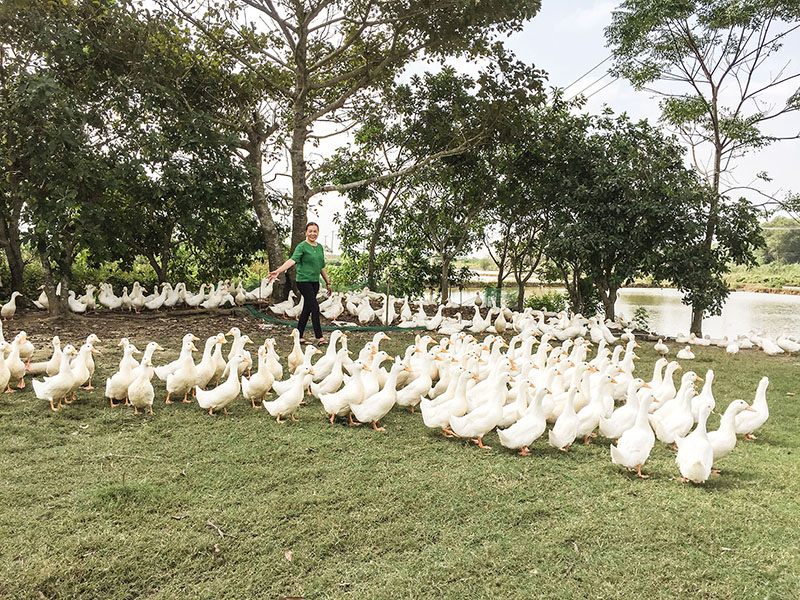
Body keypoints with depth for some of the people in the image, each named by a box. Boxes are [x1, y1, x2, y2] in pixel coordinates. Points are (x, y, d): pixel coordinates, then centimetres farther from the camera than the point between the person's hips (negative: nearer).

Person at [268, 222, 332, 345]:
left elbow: (322, 267, 21)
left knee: (307, 309, 9)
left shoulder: (320, 247, 14)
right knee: (315, 307, -11)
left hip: (315, 282, 7)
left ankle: (299, 336, 16)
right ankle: (319, 337, -5)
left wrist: (328, 283, 24)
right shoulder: (302, 246, -8)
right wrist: (278, 271, -38)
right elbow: (293, 260, -22)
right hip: (304, 281, -7)